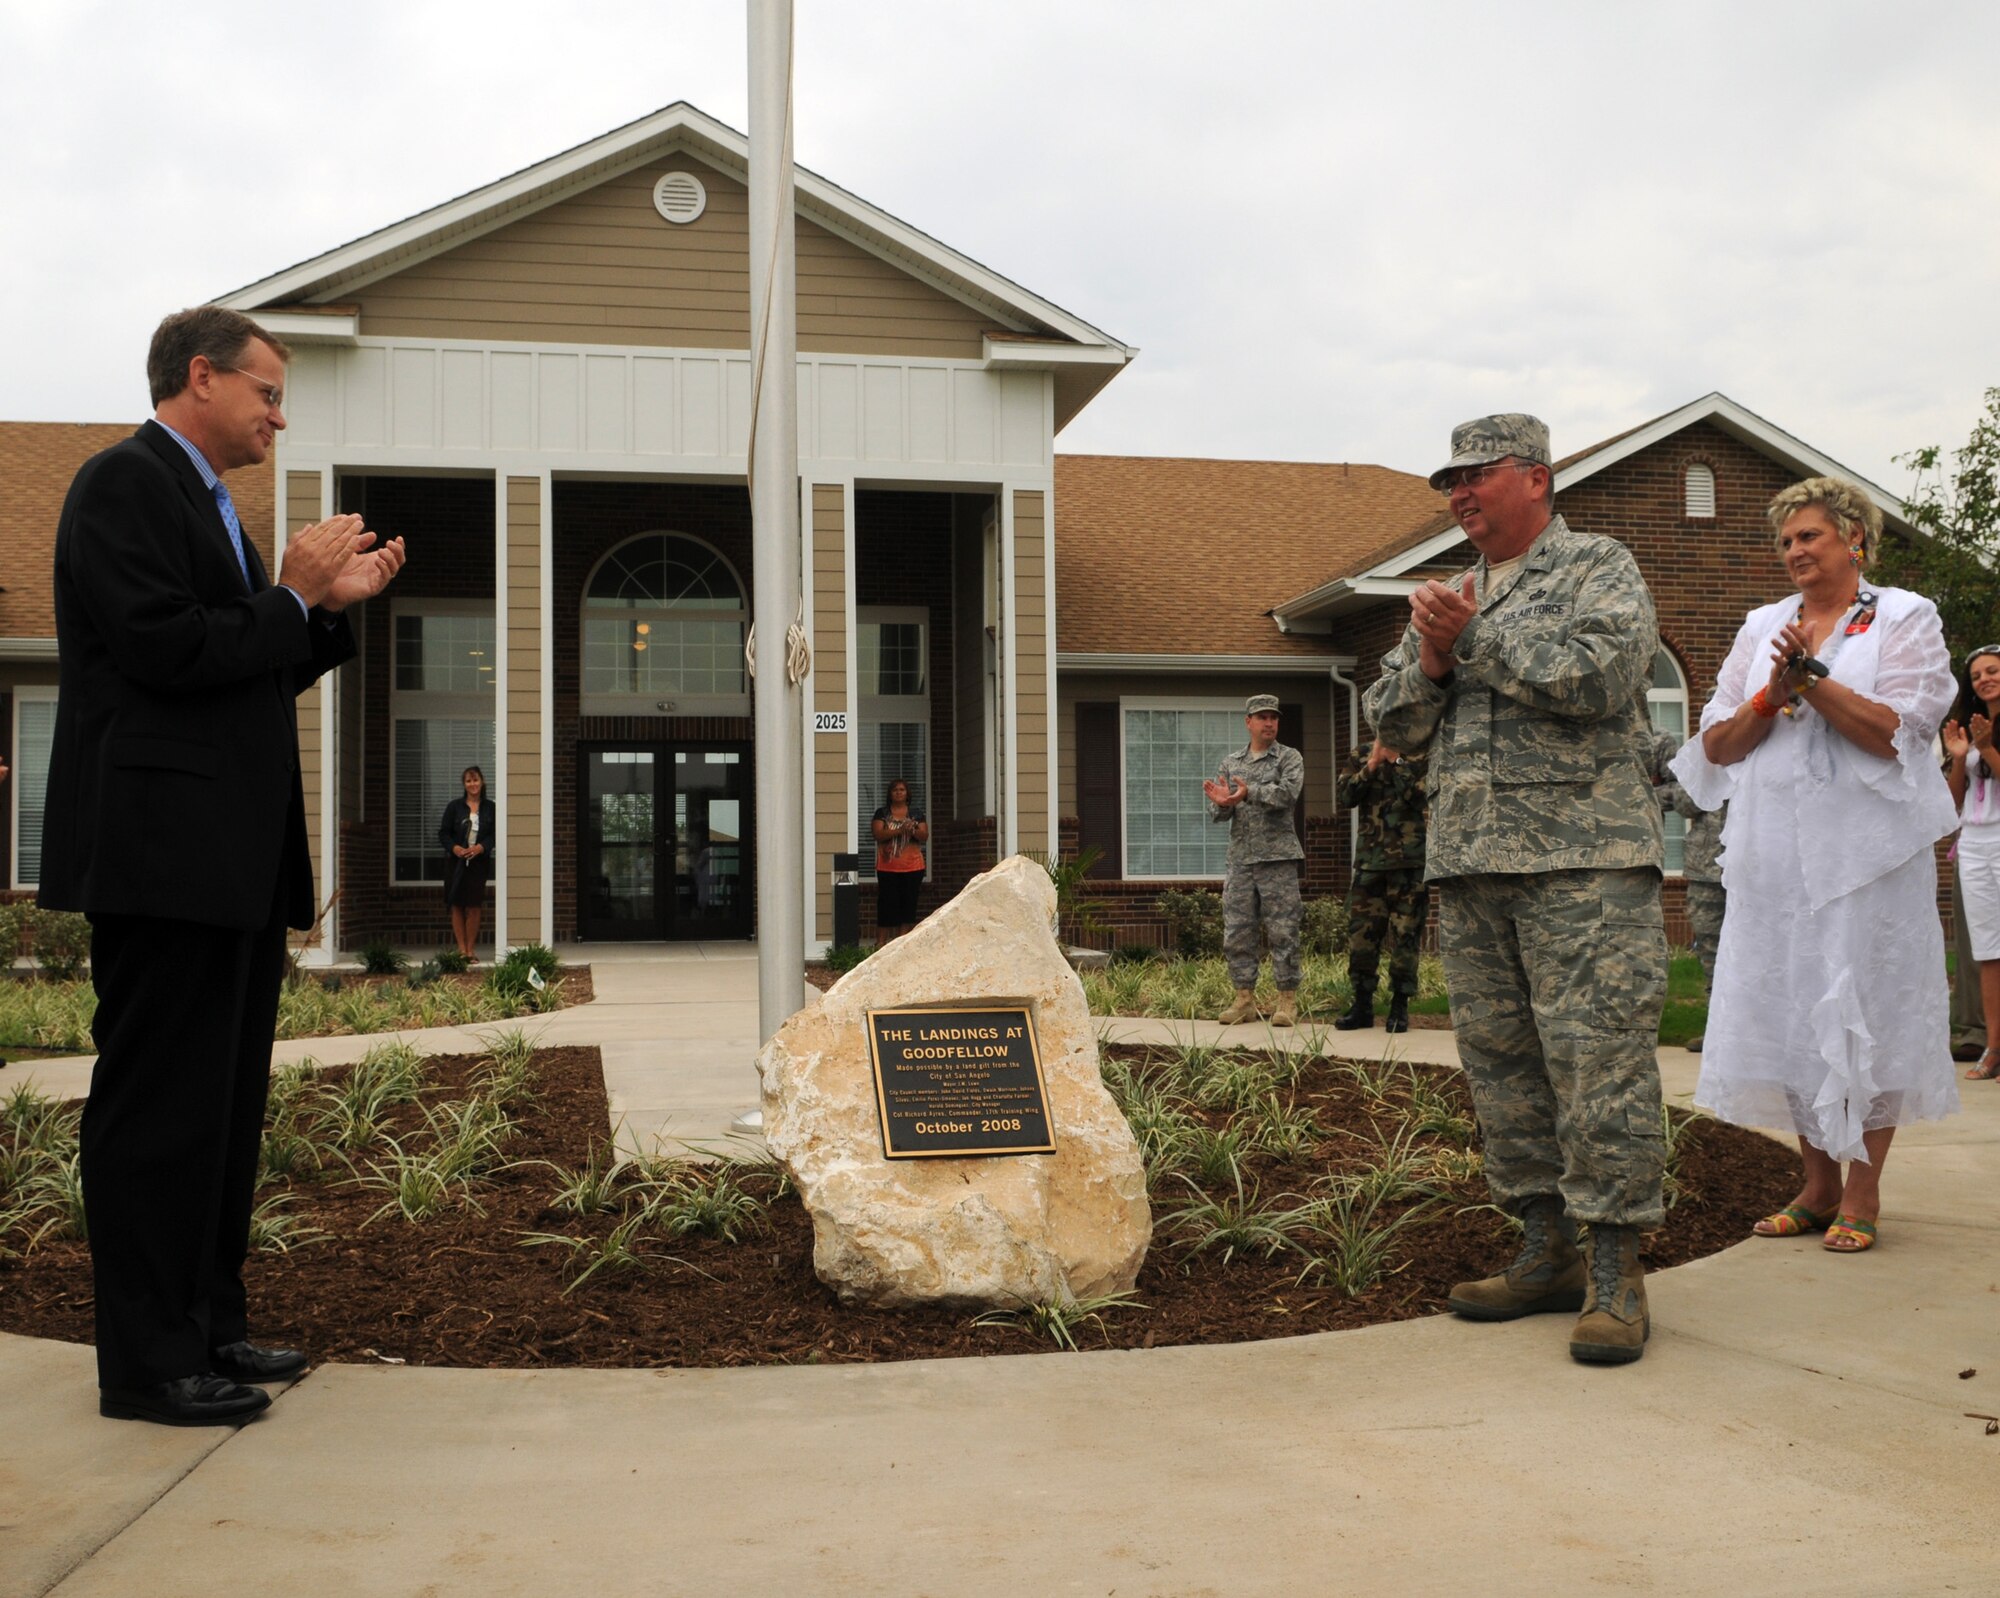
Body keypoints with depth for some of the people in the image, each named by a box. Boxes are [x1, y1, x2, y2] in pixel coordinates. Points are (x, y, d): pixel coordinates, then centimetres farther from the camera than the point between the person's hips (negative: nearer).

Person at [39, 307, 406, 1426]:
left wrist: (334, 605, 10)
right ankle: (147, 1365, 3)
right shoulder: (126, 481, -7)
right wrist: (297, 595, -8)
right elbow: (169, 648, -19)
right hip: (164, 850, -10)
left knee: (226, 1102, 13)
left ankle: (209, 1329, 22)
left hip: (234, 859, 10)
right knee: (161, 1102, -5)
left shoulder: (206, 503, 22)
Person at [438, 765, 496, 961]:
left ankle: (470, 948, 9)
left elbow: (495, 834, 3)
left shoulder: (491, 808, 5)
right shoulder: (454, 807, 5)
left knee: (474, 906, -1)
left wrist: (481, 847, -14)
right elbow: (443, 833, 5)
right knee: (457, 906, 1)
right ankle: (461, 948, 7)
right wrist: (454, 848, -13)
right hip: (457, 863, 1)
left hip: (479, 863, -1)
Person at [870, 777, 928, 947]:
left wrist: (913, 831, -19)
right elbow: (878, 834, -10)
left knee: (909, 903, 3)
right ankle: (881, 941, 1)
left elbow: (925, 836, 2)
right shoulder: (882, 813, 4)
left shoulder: (916, 813, 10)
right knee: (887, 903, -3)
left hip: (913, 867, 2)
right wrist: (900, 830, -22)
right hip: (888, 867, -2)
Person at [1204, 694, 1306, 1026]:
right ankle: (1244, 999, 10)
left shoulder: (1290, 758, 5)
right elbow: (1216, 812, 9)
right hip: (1240, 859, 4)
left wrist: (1249, 792, -24)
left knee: (1282, 933, -5)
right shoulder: (1230, 762, 16)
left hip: (1278, 858, -4)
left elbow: (1288, 793, -14)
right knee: (1236, 933, 3)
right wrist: (1222, 803, -14)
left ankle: (1287, 1002, -1)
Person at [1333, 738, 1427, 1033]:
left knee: (1404, 936, -1)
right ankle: (1362, 1006, 13)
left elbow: (1419, 796, -13)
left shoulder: (1420, 754, 2)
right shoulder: (1362, 755, 12)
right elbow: (1344, 795, 0)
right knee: (1360, 934, 3)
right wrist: (1372, 764, -10)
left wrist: (1396, 759, -13)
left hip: (1409, 860, -3)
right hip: (1370, 858, 3)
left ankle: (1400, 1007, 8)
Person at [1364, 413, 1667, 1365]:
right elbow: (1393, 723, 19)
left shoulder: (1600, 569, 4)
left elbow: (1597, 679, -14)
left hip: (1582, 861, -6)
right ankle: (1547, 1252, 17)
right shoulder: (1448, 598, 23)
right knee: (1500, 1062, 7)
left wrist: (1475, 639, -6)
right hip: (1468, 867, 7)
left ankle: (1615, 1276, -2)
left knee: (1598, 1061, -9)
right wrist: (1430, 659, -2)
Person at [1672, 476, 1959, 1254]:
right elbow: (1717, 745, 8)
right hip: (1773, 850, 4)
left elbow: (1896, 732, -10)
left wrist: (1811, 678, -13)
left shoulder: (1903, 618, 4)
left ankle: (1862, 1192, 8)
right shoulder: (1762, 627, 15)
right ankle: (1818, 1187, 17)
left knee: (1864, 1010, -2)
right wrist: (1773, 695, -7)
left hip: (1865, 847, -4)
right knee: (1789, 1012, 6)